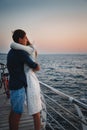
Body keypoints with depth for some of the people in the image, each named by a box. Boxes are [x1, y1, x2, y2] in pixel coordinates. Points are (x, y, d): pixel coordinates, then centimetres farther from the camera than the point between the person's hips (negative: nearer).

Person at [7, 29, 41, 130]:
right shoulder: (21, 53, -18)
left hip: (13, 85, 9)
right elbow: (36, 67, -12)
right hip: (19, 86, -9)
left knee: (13, 111, 17)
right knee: (18, 113, 2)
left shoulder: (11, 52, 11)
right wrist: (36, 67, 11)